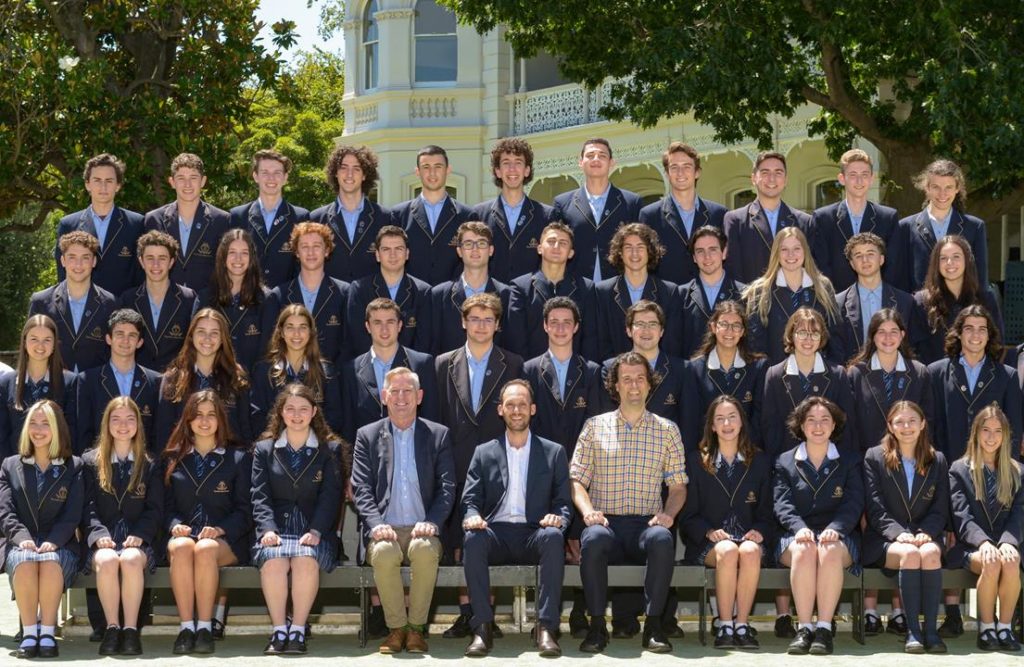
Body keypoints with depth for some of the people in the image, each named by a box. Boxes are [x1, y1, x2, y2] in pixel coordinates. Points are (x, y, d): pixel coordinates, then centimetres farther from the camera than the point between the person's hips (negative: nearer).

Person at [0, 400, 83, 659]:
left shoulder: (74, 467, 13)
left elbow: (72, 514, 2)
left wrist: (52, 542, -16)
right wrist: (22, 538, -16)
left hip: (58, 545, -1)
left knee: (50, 563, -37)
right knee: (25, 563, -36)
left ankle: (47, 632, -29)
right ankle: (29, 633, -30)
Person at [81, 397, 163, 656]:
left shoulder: (150, 465, 16)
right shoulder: (90, 462, 16)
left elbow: (155, 509, 8)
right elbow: (88, 506, 6)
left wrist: (139, 535, -11)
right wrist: (99, 534, -13)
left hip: (137, 540, 0)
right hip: (103, 541, 0)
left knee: (131, 559, -36)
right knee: (106, 561, -36)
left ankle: (131, 629, -34)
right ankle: (111, 628, -30)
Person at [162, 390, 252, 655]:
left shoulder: (239, 458, 12)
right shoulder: (173, 459, 18)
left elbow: (244, 509, 5)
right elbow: (167, 505, 13)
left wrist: (220, 529, -13)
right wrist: (175, 525, -9)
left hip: (226, 540, -2)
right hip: (184, 533, 2)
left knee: (206, 549, -38)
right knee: (181, 547, -36)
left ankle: (204, 627, -33)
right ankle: (186, 627, -35)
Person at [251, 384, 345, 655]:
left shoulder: (331, 449, 13)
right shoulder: (264, 450, 17)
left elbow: (330, 496, 2)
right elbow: (260, 496, 6)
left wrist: (316, 531, -13)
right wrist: (268, 529, -12)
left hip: (314, 532, -1)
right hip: (277, 529, 1)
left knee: (306, 559, -35)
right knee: (273, 560, -34)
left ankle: (298, 630, -25)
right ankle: (279, 630, -24)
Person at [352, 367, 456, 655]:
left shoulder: (438, 435, 12)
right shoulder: (367, 436, 13)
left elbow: (447, 487, 5)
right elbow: (361, 487, 4)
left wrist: (432, 522, -13)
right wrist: (376, 523, -15)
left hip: (421, 530, 0)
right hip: (385, 530, 0)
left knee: (425, 549, -35)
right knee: (384, 552, -35)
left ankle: (416, 627, -18)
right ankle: (397, 627, -16)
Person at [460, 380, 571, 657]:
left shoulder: (554, 452, 15)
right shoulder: (484, 453, 17)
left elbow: (564, 502, 9)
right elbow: (470, 501, 10)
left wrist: (559, 518, -15)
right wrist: (473, 517, -15)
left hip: (535, 534, -1)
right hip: (495, 533, 1)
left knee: (553, 536, -35)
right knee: (473, 538, -34)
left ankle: (546, 627, -34)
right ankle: (483, 628, -31)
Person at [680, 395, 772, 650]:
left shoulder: (759, 461, 16)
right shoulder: (696, 461, 11)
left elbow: (766, 511, 14)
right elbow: (688, 515, 7)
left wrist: (759, 532, -8)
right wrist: (710, 532, -12)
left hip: (748, 537, 1)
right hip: (707, 543, -1)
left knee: (750, 551, -36)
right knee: (728, 551, -37)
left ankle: (742, 624, -29)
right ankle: (725, 625, -29)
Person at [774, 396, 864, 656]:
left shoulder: (850, 460, 15)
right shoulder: (785, 462, 15)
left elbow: (854, 503, 1)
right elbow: (783, 505, 2)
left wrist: (834, 529, -19)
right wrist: (799, 528, -20)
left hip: (839, 536, 0)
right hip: (795, 536, 0)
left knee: (830, 551, -36)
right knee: (804, 551, -36)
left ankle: (824, 628, -36)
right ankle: (804, 627, -35)